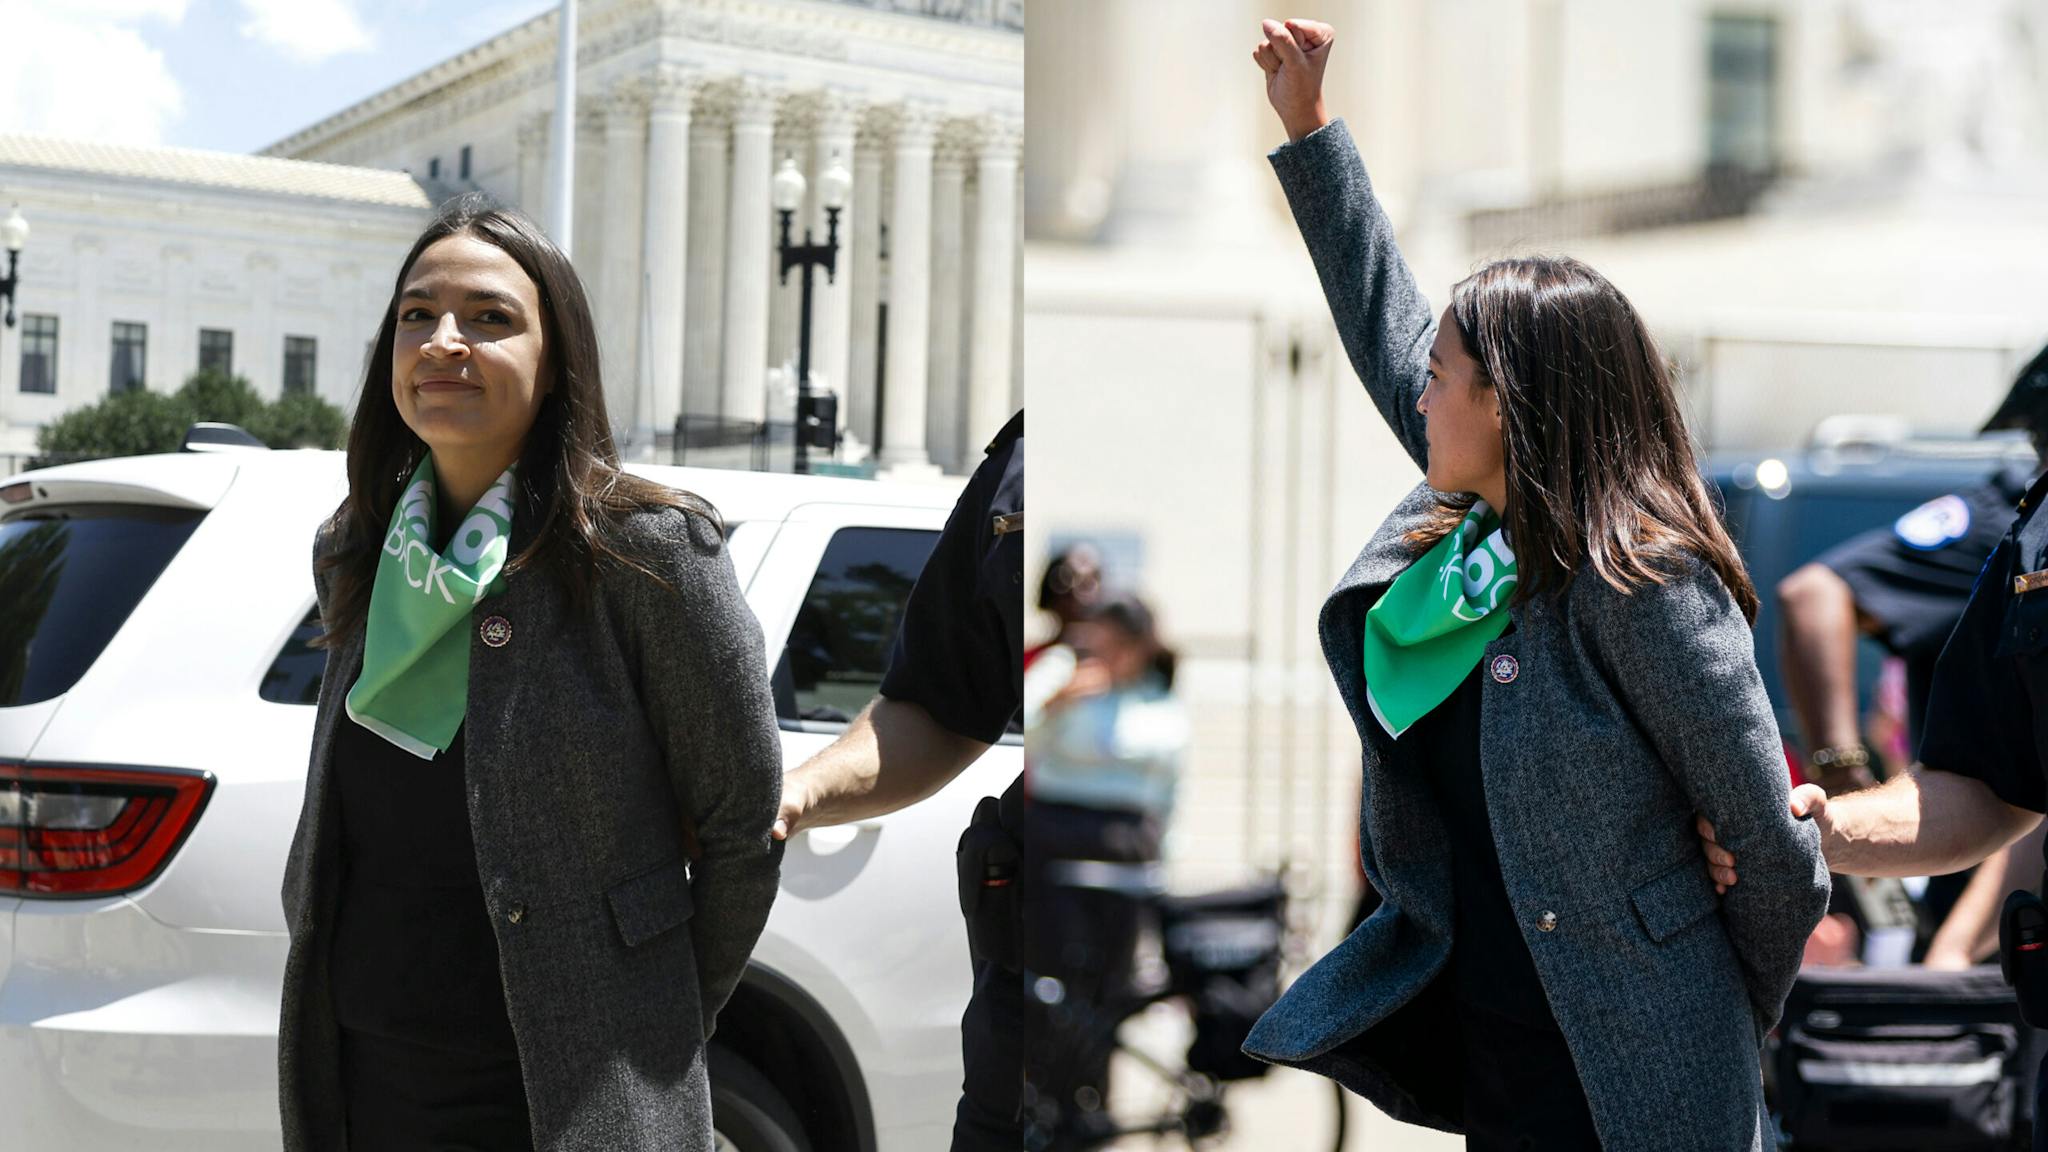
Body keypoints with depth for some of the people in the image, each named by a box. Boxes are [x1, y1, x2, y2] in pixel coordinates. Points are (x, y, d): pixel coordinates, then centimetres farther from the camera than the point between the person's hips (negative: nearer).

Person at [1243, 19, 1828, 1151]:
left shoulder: (1643, 584, -20)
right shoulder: (1469, 530, 2)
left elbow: (1781, 862, -13)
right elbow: (1383, 326, 15)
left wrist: (1730, 1042, 0)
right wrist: (1306, 124, 17)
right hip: (1481, 1050, 8)